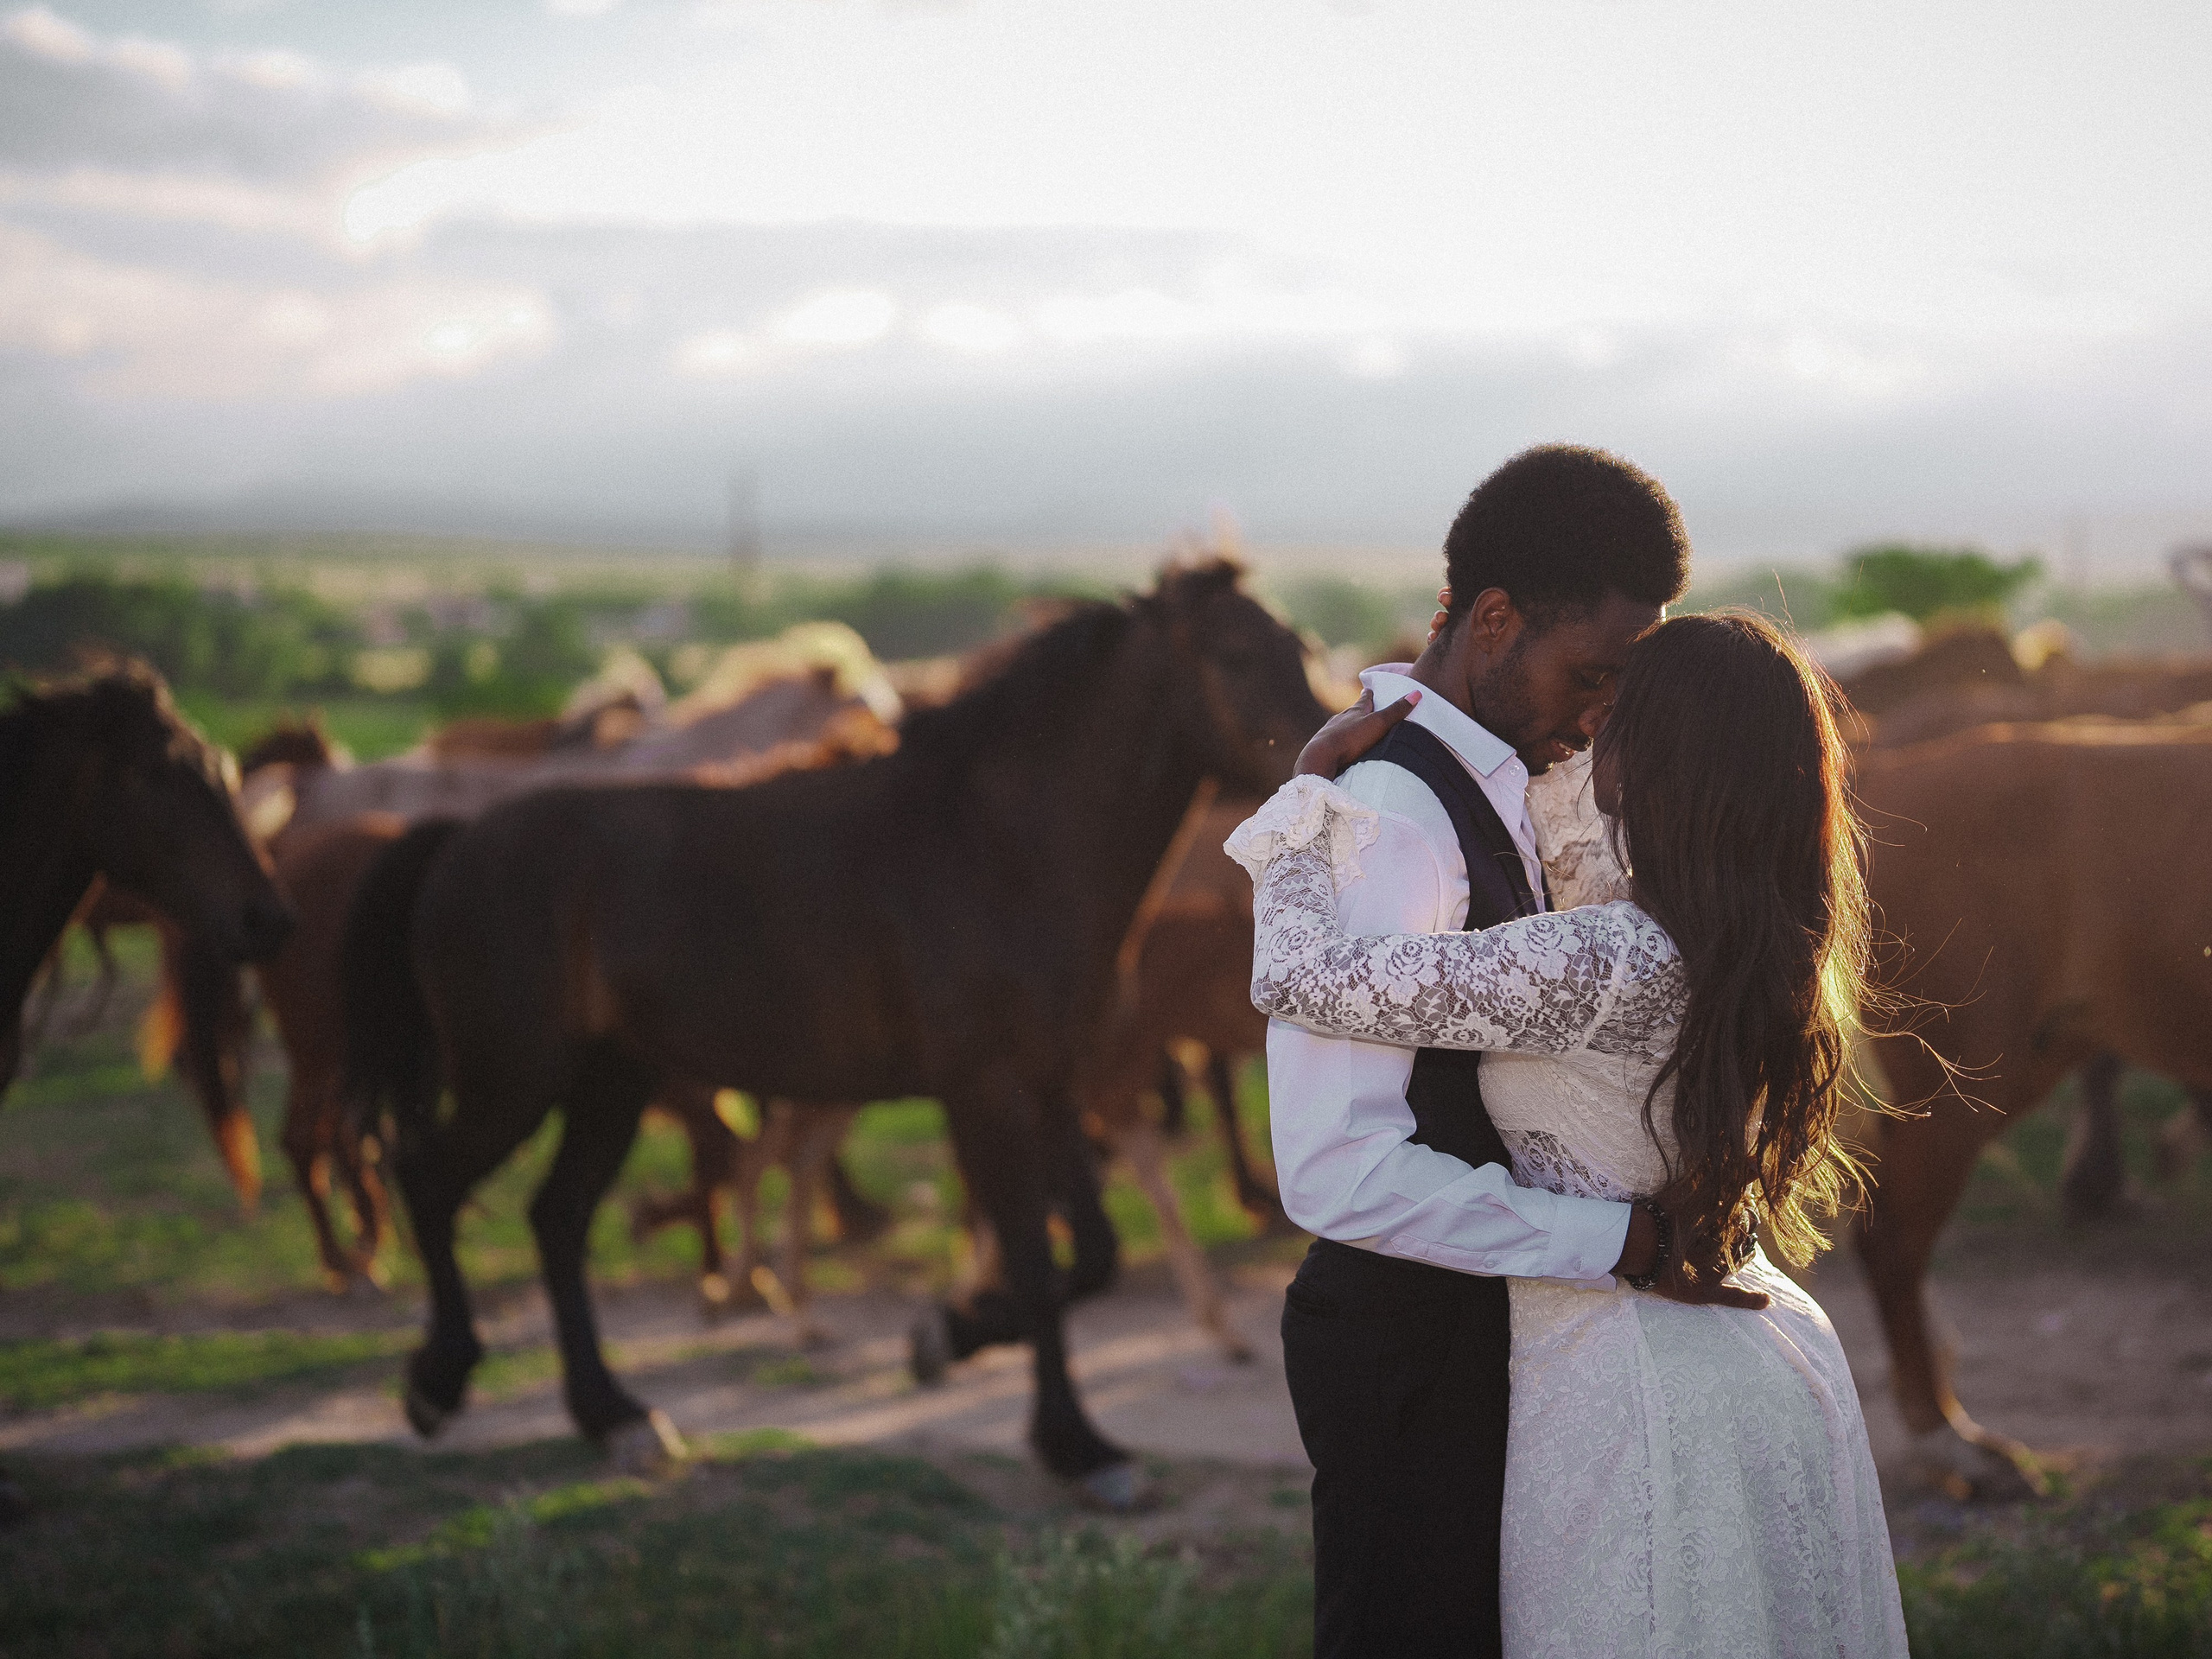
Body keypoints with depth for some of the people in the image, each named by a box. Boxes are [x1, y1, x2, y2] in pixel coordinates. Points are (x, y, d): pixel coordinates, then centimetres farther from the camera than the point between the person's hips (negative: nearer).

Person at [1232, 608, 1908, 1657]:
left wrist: (1301, 817, -8)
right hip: (1777, 1367, 9)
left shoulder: (1604, 965, -25)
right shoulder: (1767, 943, 1)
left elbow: (1301, 979, -26)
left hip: (1636, 1392, -9)